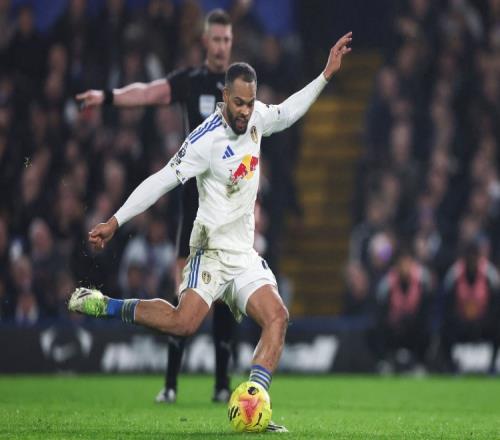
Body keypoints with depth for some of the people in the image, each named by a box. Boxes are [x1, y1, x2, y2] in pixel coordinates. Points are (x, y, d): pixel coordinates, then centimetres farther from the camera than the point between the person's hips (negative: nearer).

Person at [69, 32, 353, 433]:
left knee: (278, 318, -14)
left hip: (245, 257, 7)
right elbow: (162, 181, -16)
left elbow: (288, 112, 26)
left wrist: (327, 74, 24)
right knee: (183, 323, -25)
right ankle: (102, 305, -9)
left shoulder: (256, 117, 5)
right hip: (212, 251, -7)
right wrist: (115, 222, -21)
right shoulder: (205, 141, -16)